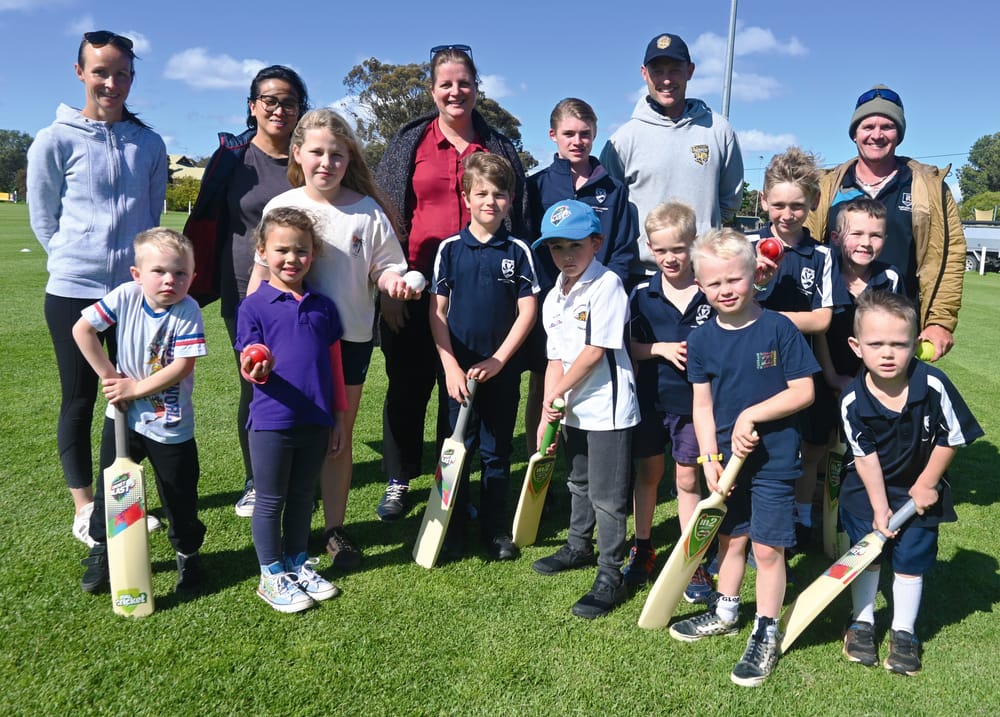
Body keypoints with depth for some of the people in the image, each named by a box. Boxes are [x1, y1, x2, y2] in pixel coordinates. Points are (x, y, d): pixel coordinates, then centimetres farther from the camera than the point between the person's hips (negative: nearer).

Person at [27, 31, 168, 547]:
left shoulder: (149, 144, 6)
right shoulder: (55, 142, -3)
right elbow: (43, 221, 4)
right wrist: (79, 258, 8)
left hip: (136, 291, 3)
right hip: (74, 293, -3)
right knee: (79, 402, 6)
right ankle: (84, 510, 18)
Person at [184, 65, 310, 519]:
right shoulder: (232, 157, 1)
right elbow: (205, 225, 3)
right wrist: (194, 288, 0)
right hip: (245, 293, 0)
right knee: (254, 387, 6)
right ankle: (255, 481, 23)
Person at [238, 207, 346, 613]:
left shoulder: (323, 306, 5)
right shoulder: (254, 306, -6)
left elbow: (335, 365, 9)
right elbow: (251, 367, -7)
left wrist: (339, 419, 9)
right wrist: (255, 371, -31)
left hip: (316, 422, 4)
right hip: (271, 422, -4)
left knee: (302, 497, 18)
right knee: (270, 501, 11)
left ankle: (298, 564, 35)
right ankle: (272, 576, 25)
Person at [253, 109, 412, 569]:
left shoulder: (367, 211, -3)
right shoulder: (280, 207, 0)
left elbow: (385, 266, 2)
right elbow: (263, 272, 5)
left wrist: (394, 280, -21)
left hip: (350, 338, 0)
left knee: (339, 436, 9)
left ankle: (335, 529, 23)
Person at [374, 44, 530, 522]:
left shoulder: (499, 148, 9)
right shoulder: (409, 142, 6)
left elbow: (517, 219, 12)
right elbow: (386, 215, 4)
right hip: (415, 286, 0)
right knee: (408, 386, 8)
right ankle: (398, 482, 23)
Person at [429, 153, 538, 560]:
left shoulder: (518, 251, 0)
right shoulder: (449, 248, 0)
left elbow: (527, 312, -2)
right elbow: (437, 311, -1)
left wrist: (498, 360, -10)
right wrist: (450, 366, -8)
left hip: (502, 369, 0)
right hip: (458, 368, 0)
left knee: (497, 453, 10)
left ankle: (496, 530, 23)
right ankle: (451, 529, 21)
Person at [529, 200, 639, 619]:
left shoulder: (607, 285, -17)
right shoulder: (553, 299, 7)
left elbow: (595, 351, -20)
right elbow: (556, 360, 6)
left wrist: (556, 394, -10)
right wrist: (546, 416, 1)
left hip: (608, 409, -8)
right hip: (573, 409, 8)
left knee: (606, 496, 0)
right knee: (579, 483, 25)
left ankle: (610, 577, 13)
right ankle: (579, 547, 45)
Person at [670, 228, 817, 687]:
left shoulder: (778, 329, -11)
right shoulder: (702, 339, -1)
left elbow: (804, 392, -11)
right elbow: (702, 404, 1)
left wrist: (750, 415, -18)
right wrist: (709, 458, -6)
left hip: (773, 458, -4)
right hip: (726, 457, 4)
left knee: (767, 547, 3)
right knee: (731, 538, 19)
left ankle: (765, 634, 20)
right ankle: (725, 612, 39)